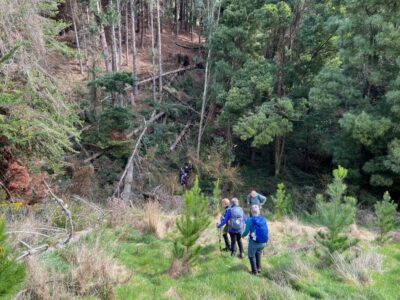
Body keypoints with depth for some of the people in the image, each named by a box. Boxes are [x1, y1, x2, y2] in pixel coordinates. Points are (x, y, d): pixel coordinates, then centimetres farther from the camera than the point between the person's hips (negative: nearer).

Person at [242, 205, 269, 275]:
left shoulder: (250, 220, -14)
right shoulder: (264, 219, -3)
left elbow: (246, 231, -12)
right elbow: (266, 231, 2)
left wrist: (243, 235, 11)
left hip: (254, 242, -4)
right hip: (263, 242, 4)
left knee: (251, 255, 19)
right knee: (258, 254, 30)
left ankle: (254, 271, 20)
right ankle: (259, 268, 34)